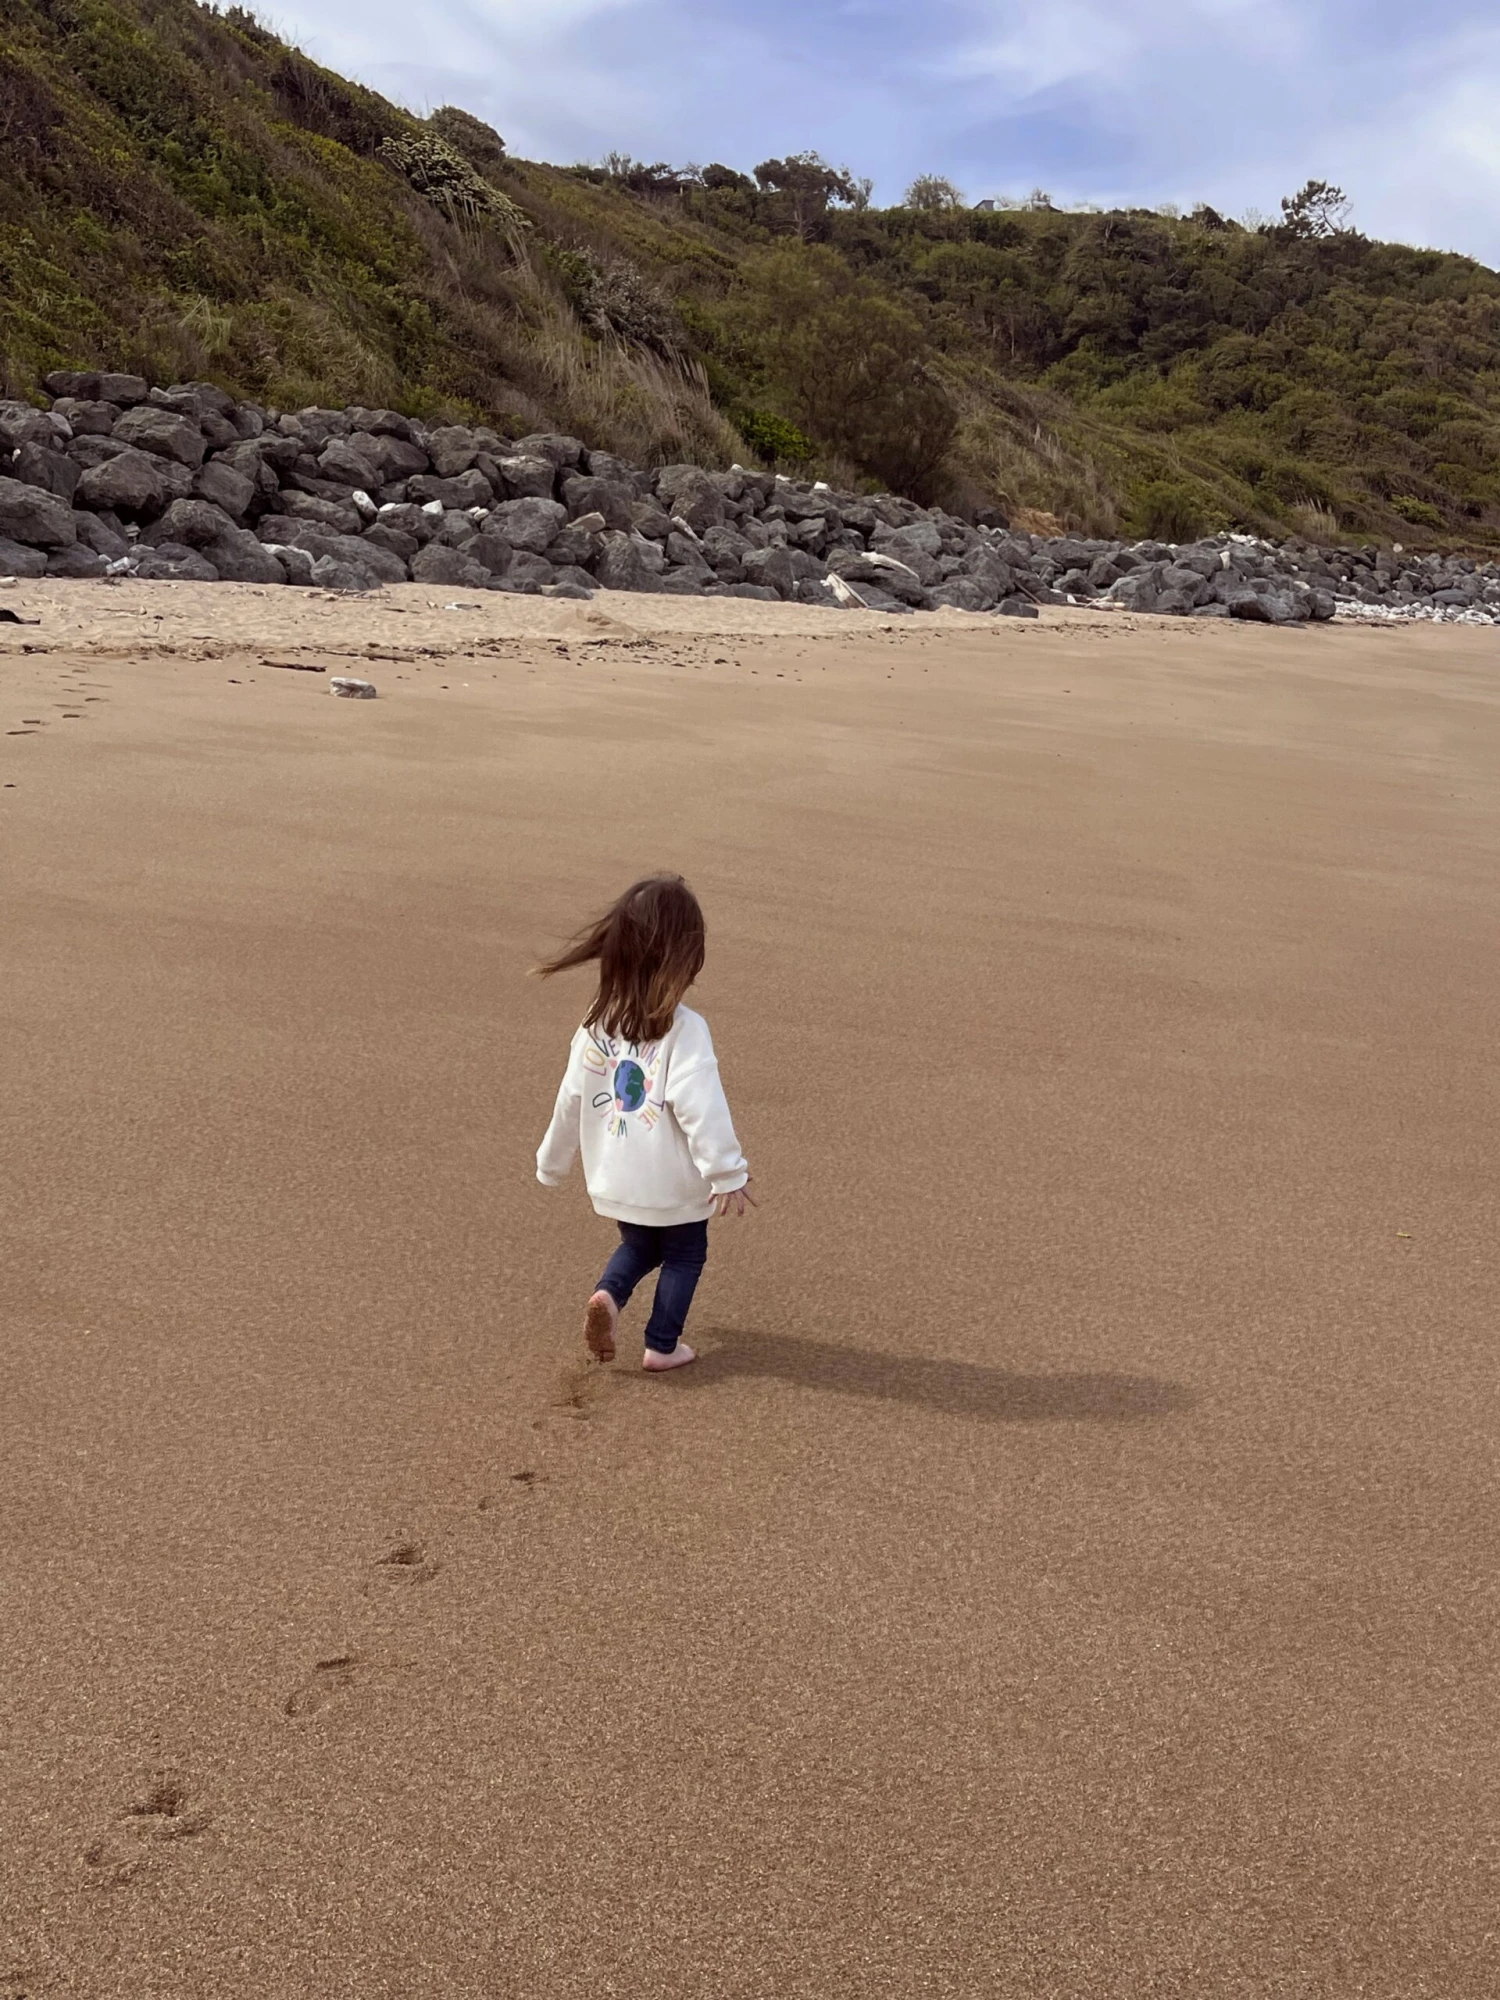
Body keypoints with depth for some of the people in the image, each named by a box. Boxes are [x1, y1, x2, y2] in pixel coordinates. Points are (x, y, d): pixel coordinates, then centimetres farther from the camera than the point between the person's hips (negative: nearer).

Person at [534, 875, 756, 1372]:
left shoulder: (597, 1024, -4)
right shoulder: (684, 1029, -21)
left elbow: (570, 1101, 4)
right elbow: (701, 1108, -26)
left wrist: (552, 1164, 16)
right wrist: (727, 1174, -21)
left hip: (615, 1181, 5)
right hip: (673, 1184, -5)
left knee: (639, 1246, 26)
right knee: (683, 1256, 18)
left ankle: (609, 1295, 2)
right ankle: (661, 1346, 22)